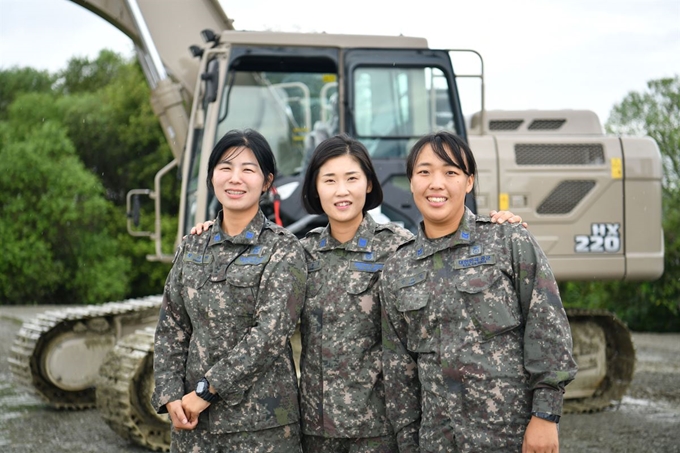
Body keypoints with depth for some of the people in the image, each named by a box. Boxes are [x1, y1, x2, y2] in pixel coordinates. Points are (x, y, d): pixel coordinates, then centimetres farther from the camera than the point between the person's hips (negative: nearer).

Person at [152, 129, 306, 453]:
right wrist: (171, 396, -5)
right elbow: (170, 329, 9)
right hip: (194, 418, 4)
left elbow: (271, 332, -14)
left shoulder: (283, 249, -5)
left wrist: (207, 390, -15)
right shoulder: (191, 249, 9)